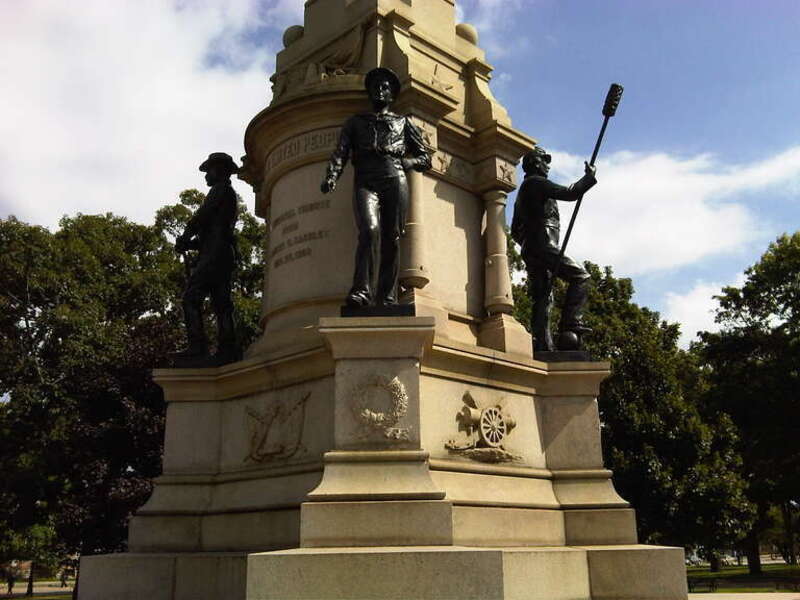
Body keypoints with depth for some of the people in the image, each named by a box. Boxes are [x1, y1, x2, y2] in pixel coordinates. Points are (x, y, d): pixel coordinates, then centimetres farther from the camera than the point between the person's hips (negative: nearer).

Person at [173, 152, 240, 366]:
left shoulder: (220, 189, 1)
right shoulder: (230, 196, 29)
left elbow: (202, 216, -8)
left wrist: (185, 238, 6)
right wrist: (191, 243, 14)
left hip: (214, 252, -10)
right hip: (226, 254, 10)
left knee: (191, 298, -14)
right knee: (221, 304, 4)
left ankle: (197, 348, -21)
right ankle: (227, 351, -1)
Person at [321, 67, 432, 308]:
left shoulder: (403, 122, 25)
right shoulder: (356, 122, 26)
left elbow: (425, 159, 20)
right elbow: (340, 153, 11)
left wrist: (400, 161, 1)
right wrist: (331, 177, -9)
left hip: (395, 181, 1)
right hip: (365, 183, -1)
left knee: (391, 239, -9)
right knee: (369, 230, -24)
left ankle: (387, 299, -10)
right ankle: (362, 292, -33)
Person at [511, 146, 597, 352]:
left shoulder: (524, 190, 29)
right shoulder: (537, 183, 0)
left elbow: (515, 231, 30)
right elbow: (570, 193, -9)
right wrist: (589, 177, 3)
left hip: (530, 250, 9)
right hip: (543, 245, -9)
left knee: (543, 298, 3)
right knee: (580, 276, -9)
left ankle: (543, 346, -3)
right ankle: (570, 324, -19)